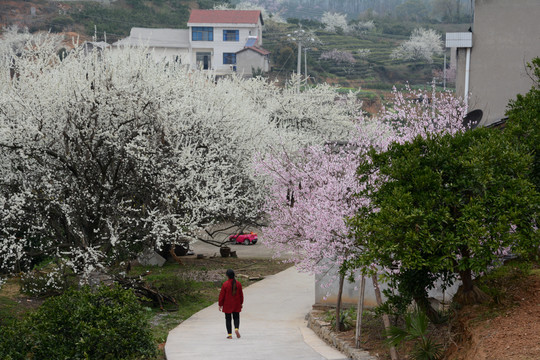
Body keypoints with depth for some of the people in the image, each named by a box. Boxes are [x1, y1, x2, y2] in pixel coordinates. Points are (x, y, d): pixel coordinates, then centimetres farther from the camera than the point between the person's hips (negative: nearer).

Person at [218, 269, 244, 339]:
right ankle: (236, 329, -12)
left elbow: (222, 295, -9)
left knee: (228, 319, 6)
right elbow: (241, 294, 5)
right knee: (236, 317, 14)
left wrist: (220, 305, 1)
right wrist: (241, 303, 18)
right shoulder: (238, 284, -3)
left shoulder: (225, 284, -14)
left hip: (227, 305, -2)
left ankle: (229, 334, 4)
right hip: (236, 305, 3)